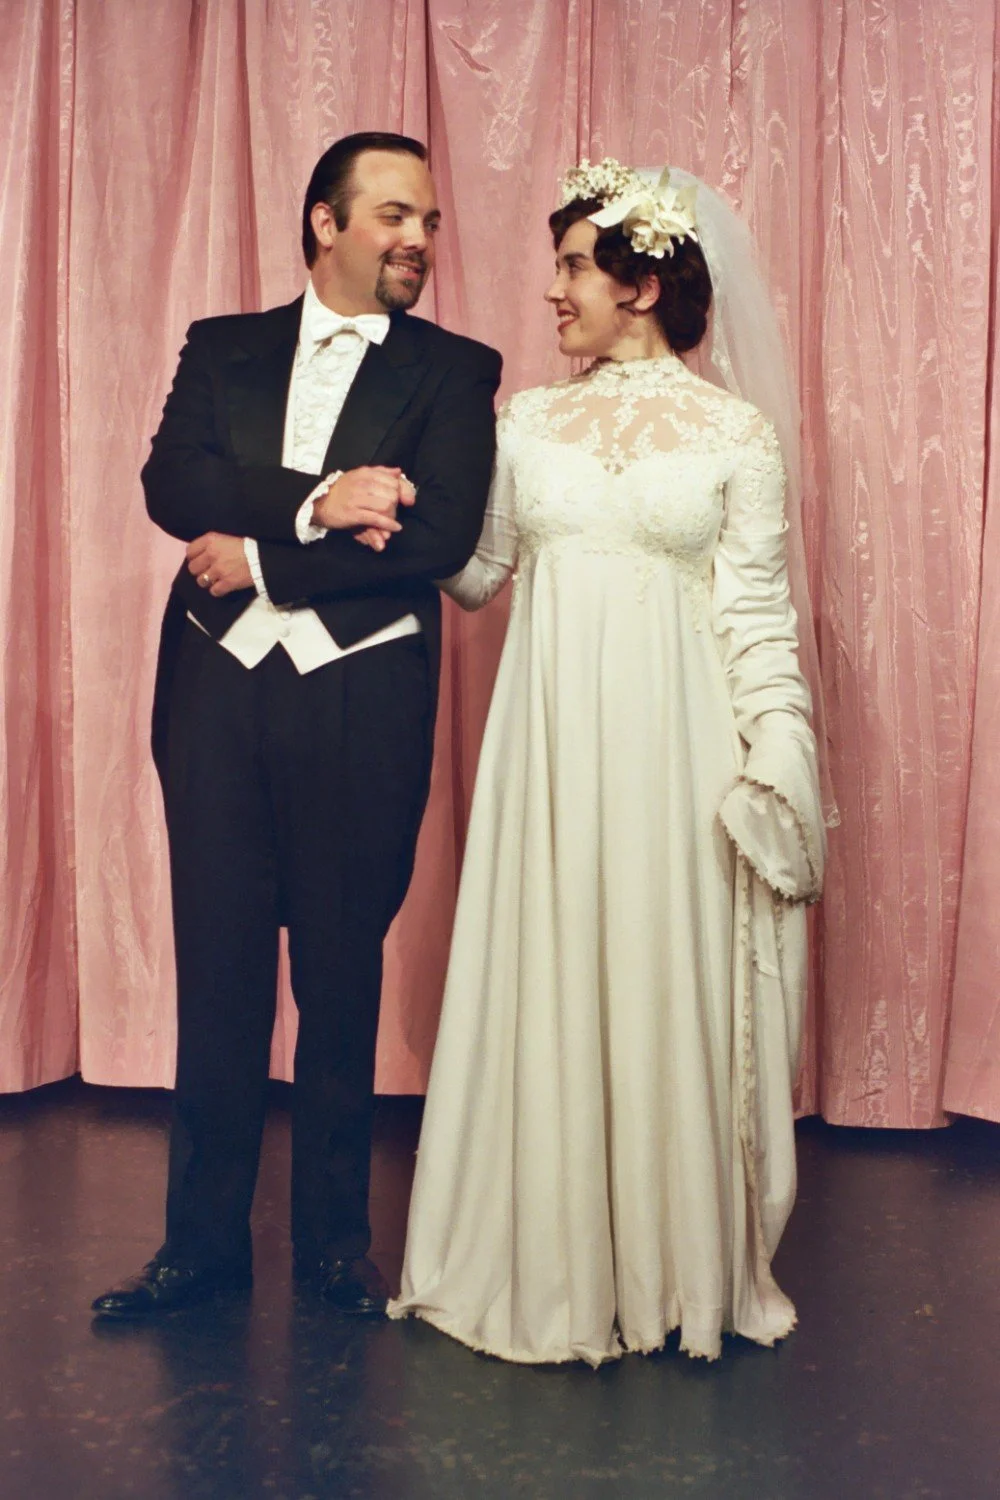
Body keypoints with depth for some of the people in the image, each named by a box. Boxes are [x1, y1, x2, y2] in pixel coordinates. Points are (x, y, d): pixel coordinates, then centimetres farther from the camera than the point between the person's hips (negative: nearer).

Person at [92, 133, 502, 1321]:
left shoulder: (454, 369, 5)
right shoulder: (222, 349, 13)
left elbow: (444, 534, -10)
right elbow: (172, 485, -3)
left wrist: (263, 558, -9)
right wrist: (317, 507, -16)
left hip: (362, 700, -1)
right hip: (221, 688, 2)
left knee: (343, 976, 8)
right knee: (217, 971, 6)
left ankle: (333, 1238, 23)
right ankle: (203, 1241, 20)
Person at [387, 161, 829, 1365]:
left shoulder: (736, 433, 1)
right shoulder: (526, 422, 10)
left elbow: (758, 614, -1)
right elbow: (475, 576, 14)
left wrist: (780, 761, -8)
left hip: (675, 741, -2)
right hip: (551, 736, 2)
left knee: (668, 984, 4)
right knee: (550, 981, 6)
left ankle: (677, 1263, 22)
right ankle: (553, 1262, 21)